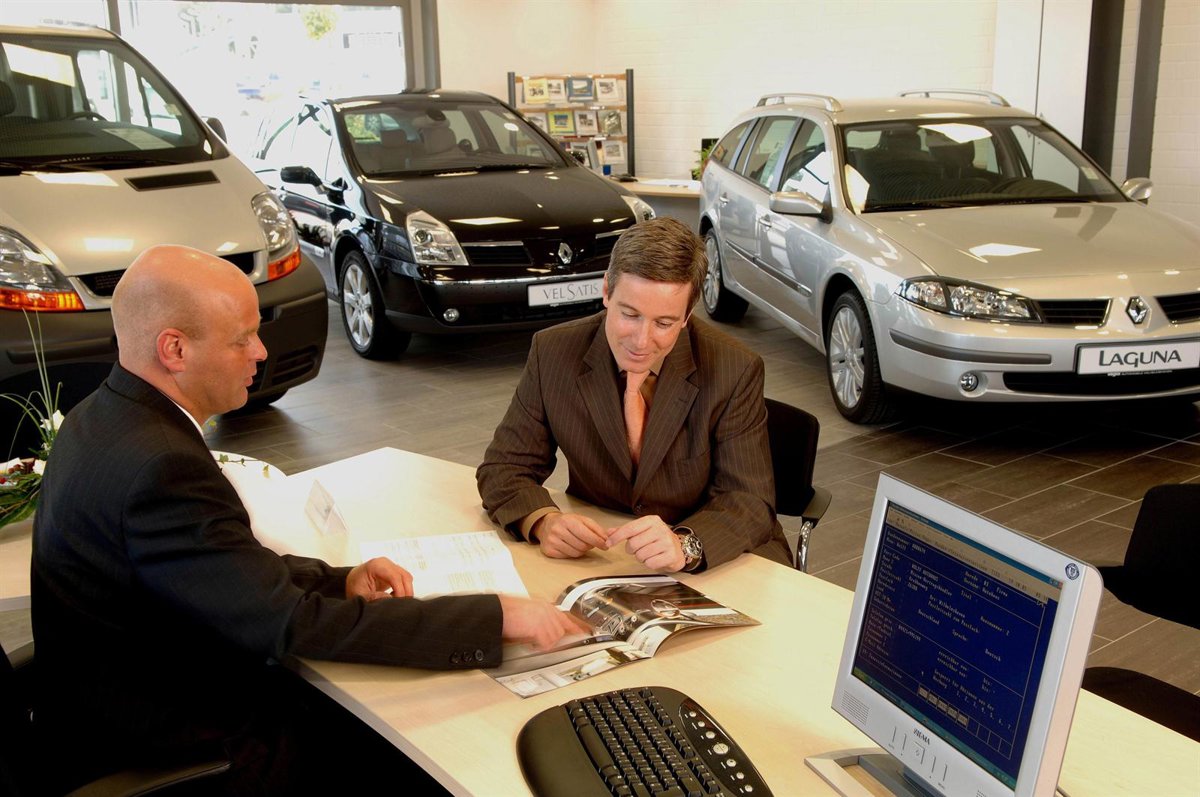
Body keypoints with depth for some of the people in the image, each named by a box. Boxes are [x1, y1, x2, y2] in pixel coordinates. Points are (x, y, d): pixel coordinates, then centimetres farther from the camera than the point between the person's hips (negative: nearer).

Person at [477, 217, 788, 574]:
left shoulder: (736, 372, -14)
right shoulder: (553, 353, -9)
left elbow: (749, 502, -15)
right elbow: (503, 467, -4)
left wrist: (686, 545, -36)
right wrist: (542, 520, -26)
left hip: (720, 564, 0)